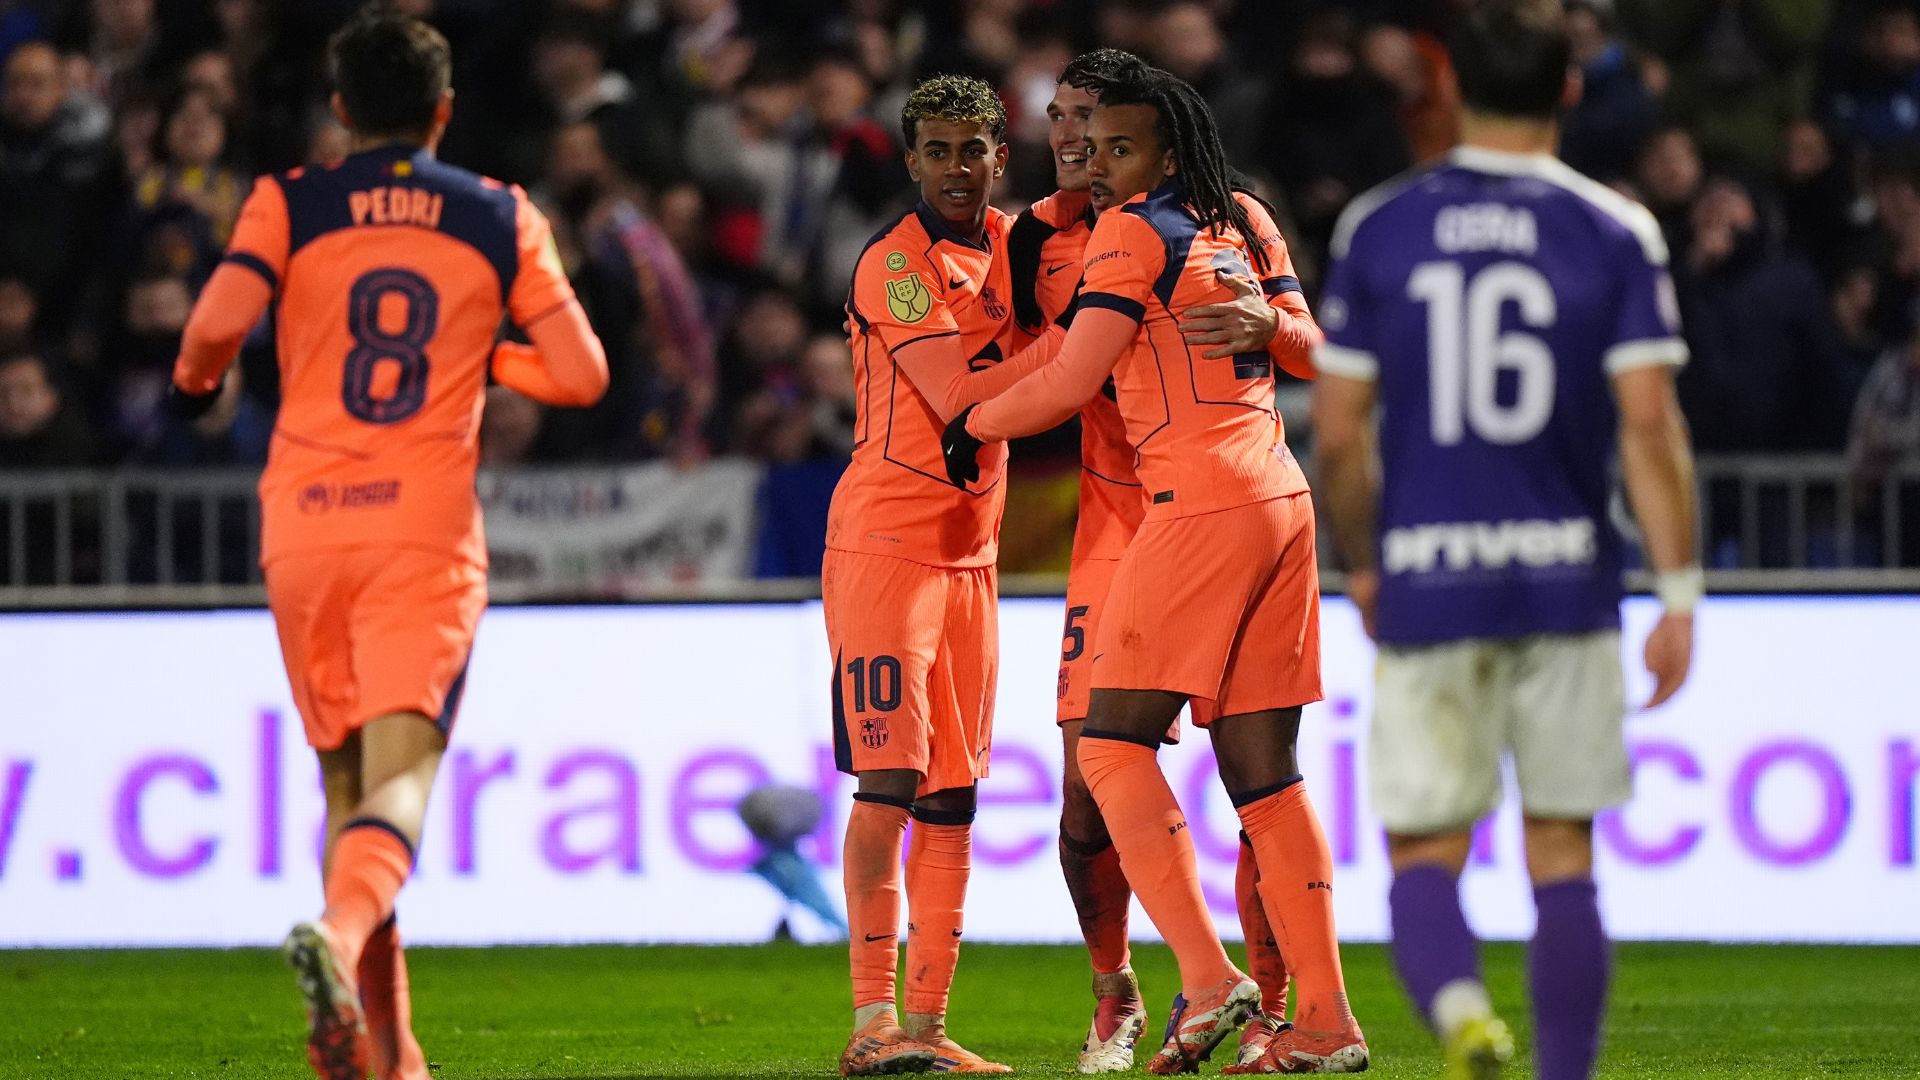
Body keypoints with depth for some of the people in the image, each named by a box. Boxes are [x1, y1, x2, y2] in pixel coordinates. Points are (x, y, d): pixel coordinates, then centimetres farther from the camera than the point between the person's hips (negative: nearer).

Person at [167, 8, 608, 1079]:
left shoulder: (290, 205, 5)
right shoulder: (503, 219, 8)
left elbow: (220, 318, -12)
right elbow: (582, 375, 5)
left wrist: (195, 383, 10)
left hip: (303, 527, 2)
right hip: (427, 530, -2)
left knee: (346, 781, 14)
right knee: (401, 778, -12)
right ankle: (342, 931, -44)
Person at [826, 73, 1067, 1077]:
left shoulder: (1012, 243, 10)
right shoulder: (894, 265, -13)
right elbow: (964, 400, -20)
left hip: (970, 555, 8)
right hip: (883, 542, -8)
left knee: (952, 798, 6)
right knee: (889, 784, -11)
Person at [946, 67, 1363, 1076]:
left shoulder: (1135, 234, -6)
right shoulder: (1245, 224, 16)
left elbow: (1069, 383, -7)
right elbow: (1308, 352, 25)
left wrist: (973, 426, 9)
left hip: (1200, 503, -8)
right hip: (1282, 498, 8)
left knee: (1114, 741, -4)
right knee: (1262, 771, 8)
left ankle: (1207, 975, -18)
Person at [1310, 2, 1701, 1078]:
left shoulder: (1379, 227, 2)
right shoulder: (1616, 232, -1)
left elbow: (1338, 433, 2)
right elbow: (1650, 424, -9)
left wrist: (1362, 566, 17)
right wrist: (1681, 593, -5)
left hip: (1427, 586, 0)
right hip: (1568, 584, 0)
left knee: (1424, 855, 4)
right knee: (1562, 854, 11)